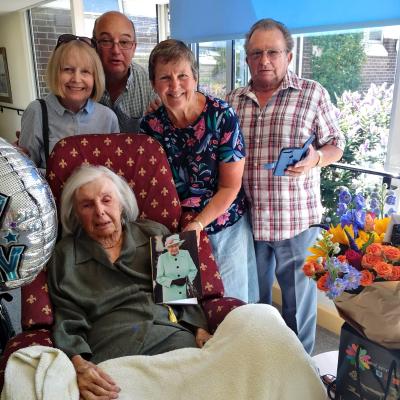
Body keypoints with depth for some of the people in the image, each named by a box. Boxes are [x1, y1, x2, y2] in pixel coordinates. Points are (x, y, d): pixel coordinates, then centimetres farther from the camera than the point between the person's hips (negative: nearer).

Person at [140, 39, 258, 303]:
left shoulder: (222, 116, -15)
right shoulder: (151, 125, -5)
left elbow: (230, 187, -12)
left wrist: (198, 224, -19)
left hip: (226, 228, -2)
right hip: (175, 229, 3)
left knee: (232, 302, 12)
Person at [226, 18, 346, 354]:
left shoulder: (313, 94, -3)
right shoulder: (233, 101, 6)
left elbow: (336, 145, 3)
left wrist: (315, 159, -19)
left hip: (297, 220, -3)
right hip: (246, 219, 3)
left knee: (299, 298, 12)